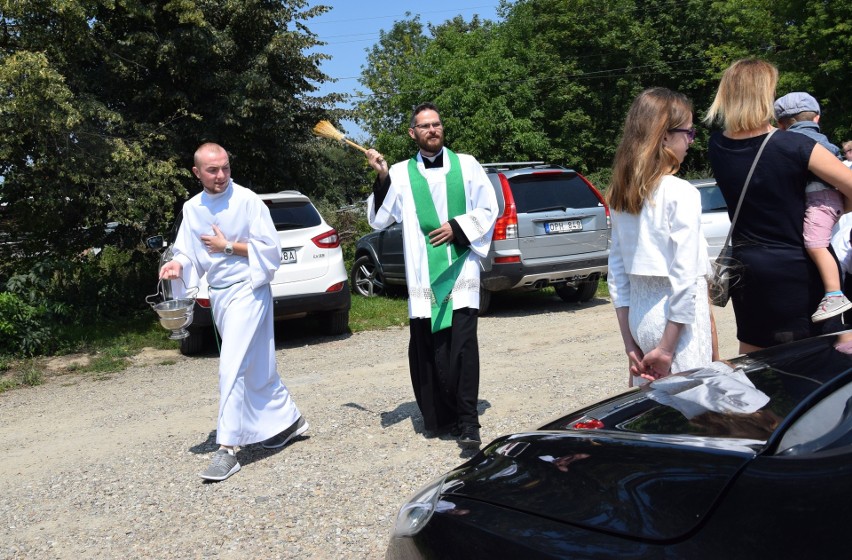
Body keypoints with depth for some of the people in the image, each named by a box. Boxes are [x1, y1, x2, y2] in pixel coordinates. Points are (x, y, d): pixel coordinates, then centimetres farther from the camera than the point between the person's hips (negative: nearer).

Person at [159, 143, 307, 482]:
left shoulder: (247, 200, -11)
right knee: (255, 367, 16)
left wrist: (227, 246, -15)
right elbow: (190, 254, 7)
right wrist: (178, 264, -15)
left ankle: (228, 448, -5)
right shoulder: (192, 208, 5)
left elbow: (270, 249, -12)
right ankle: (288, 419, 33)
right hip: (218, 294, 7)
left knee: (232, 367, -12)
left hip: (247, 291, -6)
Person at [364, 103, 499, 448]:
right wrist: (382, 180, -7)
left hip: (461, 272, -1)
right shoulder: (401, 173, 9)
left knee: (462, 345, -8)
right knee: (427, 348, 3)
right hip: (423, 277, 1)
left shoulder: (466, 165, 9)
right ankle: (438, 417, 17)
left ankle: (467, 423, -2)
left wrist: (458, 227, -6)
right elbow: (378, 220, 5)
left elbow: (488, 209, 9)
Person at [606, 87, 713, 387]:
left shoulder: (621, 194, 6)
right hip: (677, 321, -7)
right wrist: (666, 349, -12)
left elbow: (616, 272, 8)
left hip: (638, 315, 7)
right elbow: (685, 276, -18)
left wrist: (630, 343, 11)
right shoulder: (681, 193, -13)